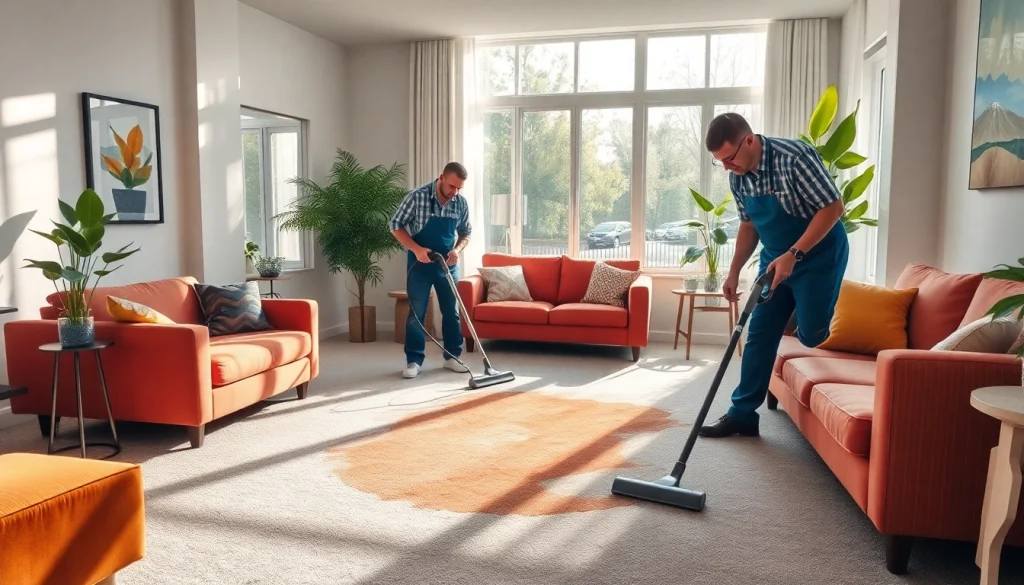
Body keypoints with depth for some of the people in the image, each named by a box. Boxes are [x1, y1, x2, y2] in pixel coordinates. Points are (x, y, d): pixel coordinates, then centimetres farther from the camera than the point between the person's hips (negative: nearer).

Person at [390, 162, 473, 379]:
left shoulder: (461, 203, -4)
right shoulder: (417, 196, -16)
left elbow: (466, 233, 8)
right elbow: (396, 225, -10)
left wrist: (457, 250, -12)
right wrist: (416, 248, -22)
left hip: (447, 264, 4)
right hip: (420, 263, -4)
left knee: (452, 311, 8)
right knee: (416, 312, 0)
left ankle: (452, 357, 21)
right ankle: (414, 361, 8)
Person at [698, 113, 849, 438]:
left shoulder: (794, 157, -26)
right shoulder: (738, 177, -4)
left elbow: (833, 207, -24)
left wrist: (794, 255, -30)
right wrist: (734, 271, 6)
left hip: (819, 254, -6)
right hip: (776, 258, 6)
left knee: (810, 334, -9)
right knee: (759, 335, 3)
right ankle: (742, 414, 9)